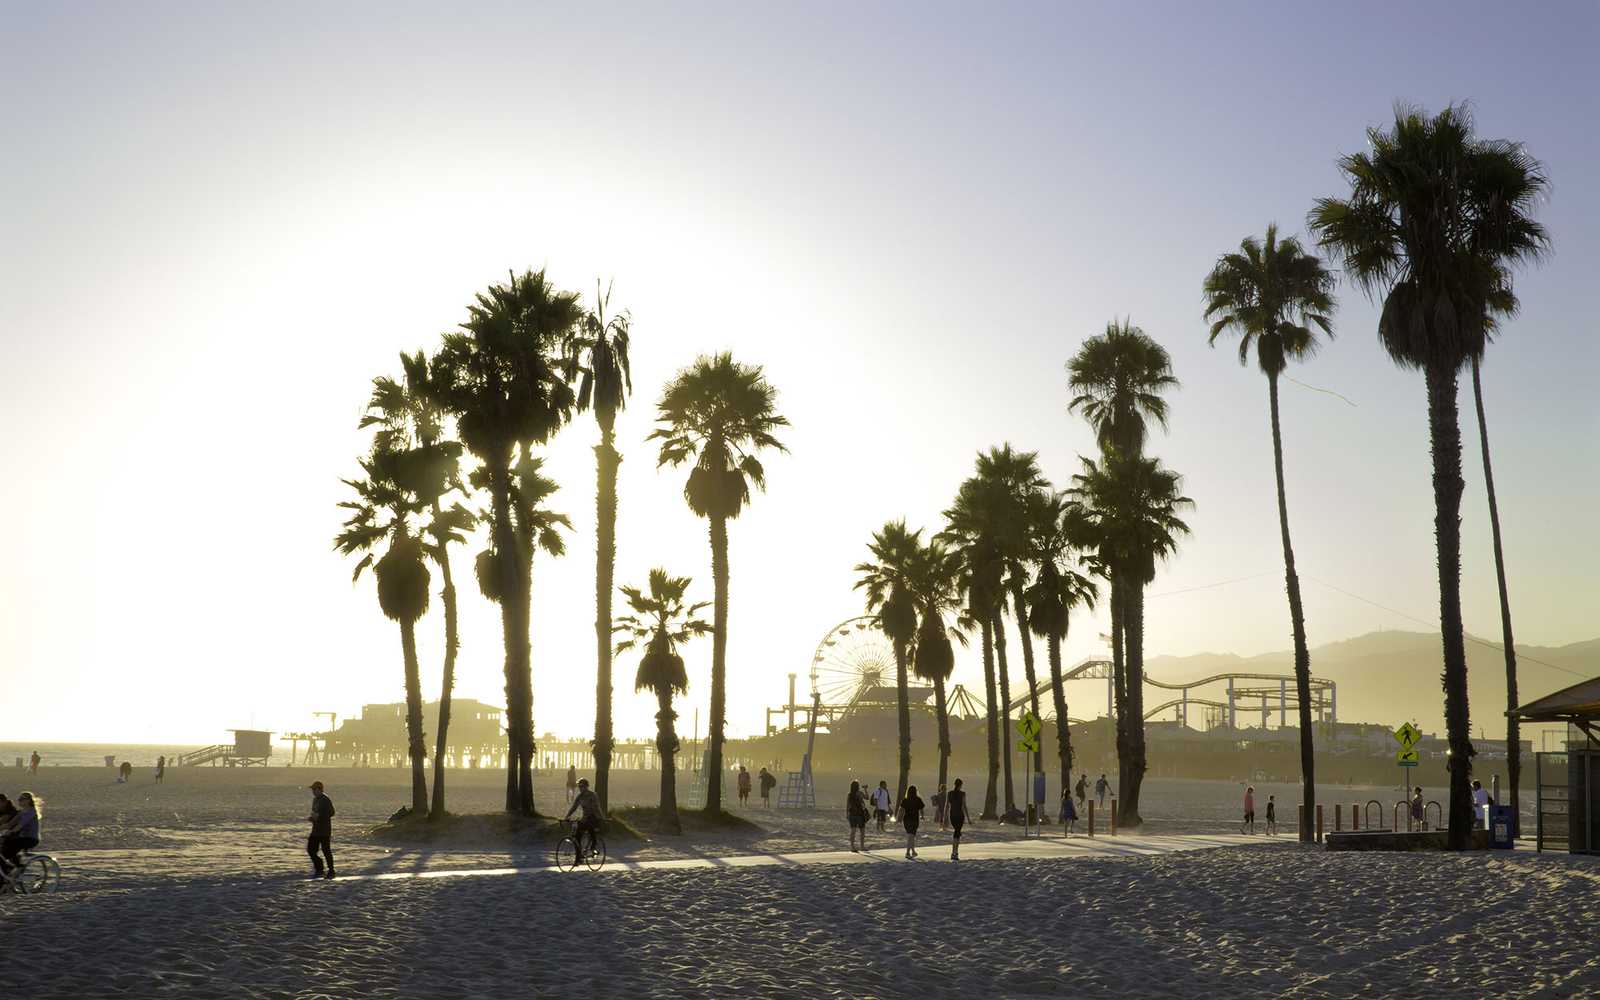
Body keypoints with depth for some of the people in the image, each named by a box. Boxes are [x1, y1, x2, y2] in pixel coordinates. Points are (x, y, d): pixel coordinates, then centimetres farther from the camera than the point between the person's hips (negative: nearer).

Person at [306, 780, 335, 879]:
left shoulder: (326, 800, -11)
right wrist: (310, 818, 6)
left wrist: (318, 815, -25)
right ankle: (319, 869, 19)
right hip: (315, 830, 9)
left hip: (324, 831, -9)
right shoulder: (314, 799, 16)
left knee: (326, 850, -6)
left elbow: (331, 812, -18)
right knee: (310, 849, 5)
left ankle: (331, 872, 3)